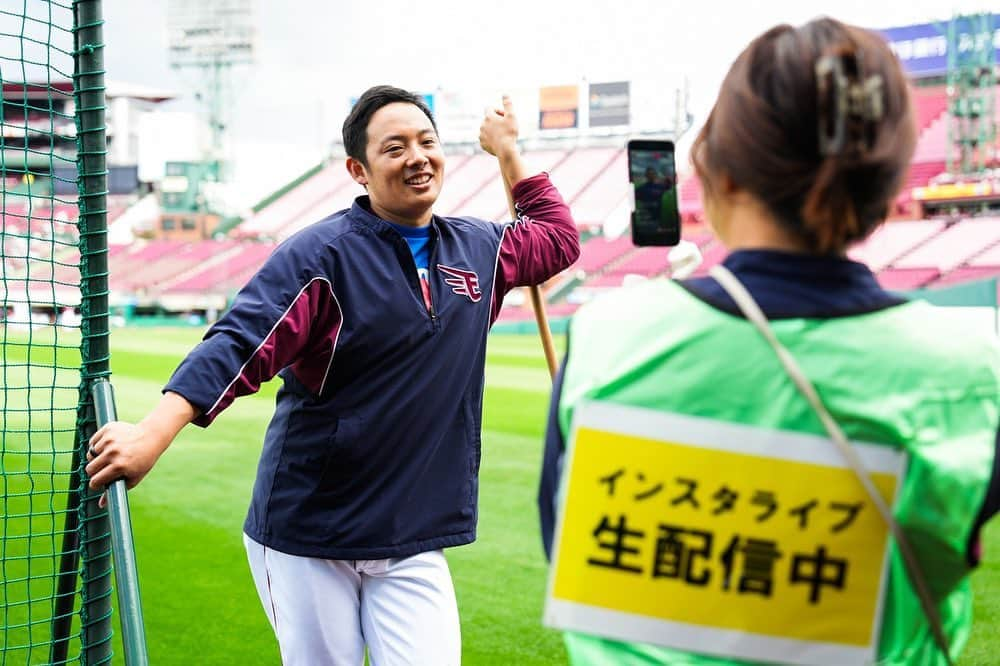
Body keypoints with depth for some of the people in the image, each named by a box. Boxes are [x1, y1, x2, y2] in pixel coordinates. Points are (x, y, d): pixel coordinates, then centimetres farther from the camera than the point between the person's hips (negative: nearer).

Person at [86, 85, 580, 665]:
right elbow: (237, 347, -21)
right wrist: (152, 435, -34)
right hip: (308, 541, -4)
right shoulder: (322, 254, -9)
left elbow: (559, 240, 31)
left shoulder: (478, 249, 10)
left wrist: (508, 152, 26)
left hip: (412, 545, 4)